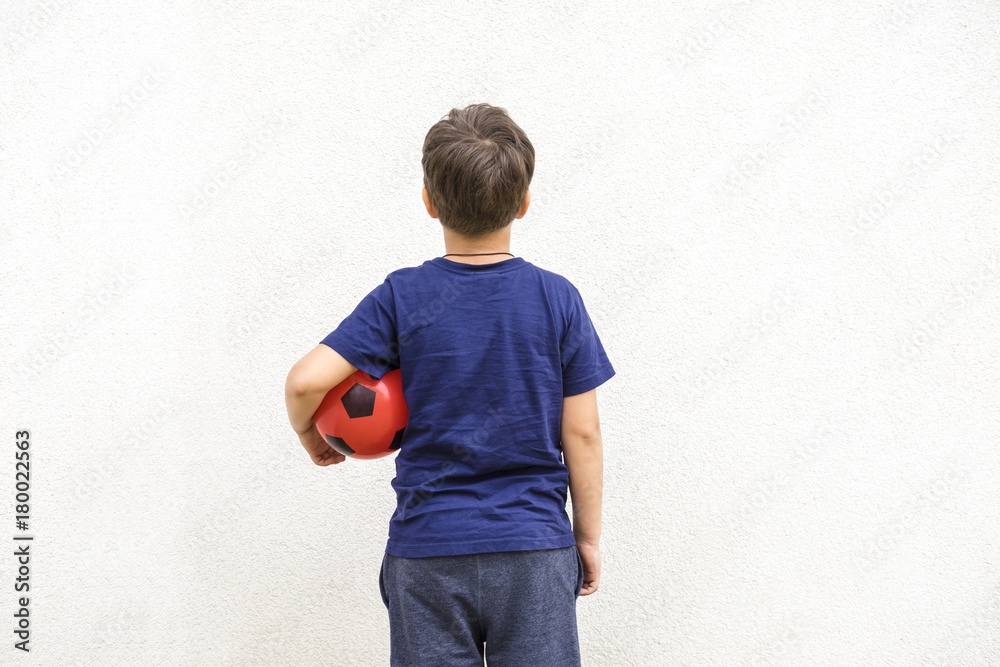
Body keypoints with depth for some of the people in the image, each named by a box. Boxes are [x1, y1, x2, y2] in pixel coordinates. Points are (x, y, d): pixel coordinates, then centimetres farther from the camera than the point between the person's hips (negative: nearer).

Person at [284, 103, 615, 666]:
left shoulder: (402, 298, -6)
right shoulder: (558, 299, -4)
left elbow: (306, 380, -14)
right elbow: (582, 434, -3)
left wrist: (312, 436, 7)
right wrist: (589, 537, 8)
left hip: (427, 551, 0)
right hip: (535, 551, 0)